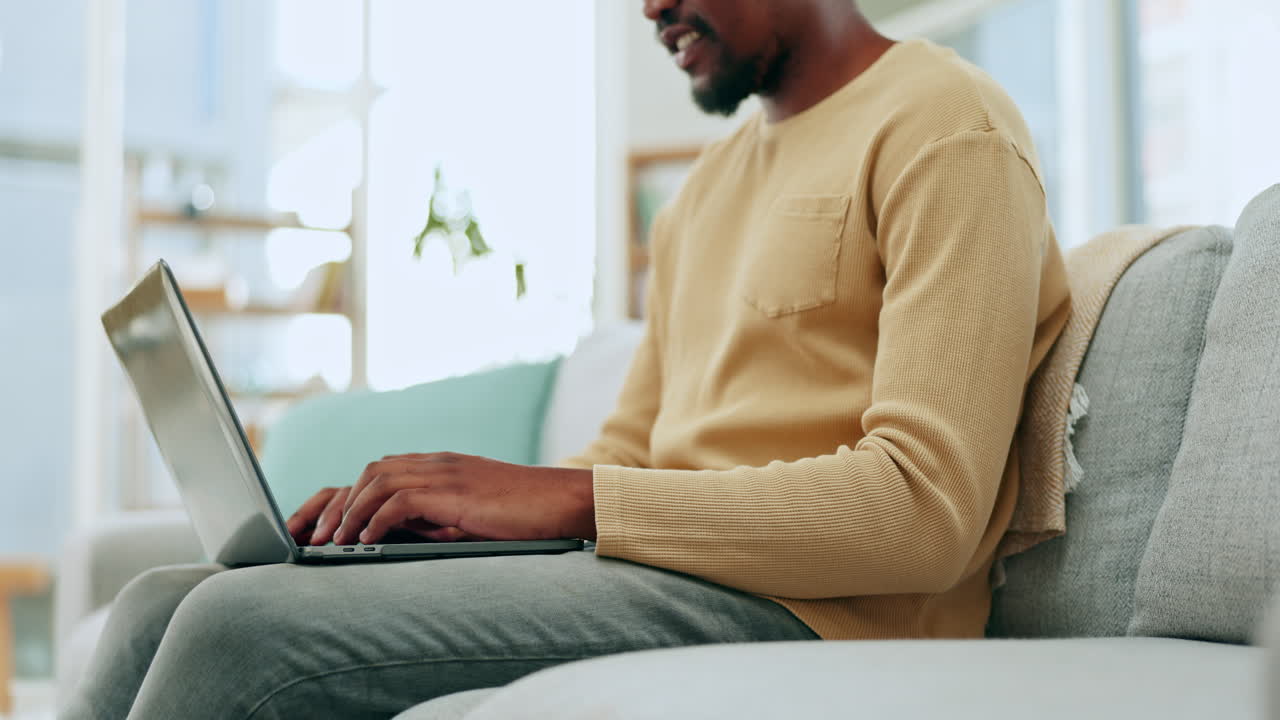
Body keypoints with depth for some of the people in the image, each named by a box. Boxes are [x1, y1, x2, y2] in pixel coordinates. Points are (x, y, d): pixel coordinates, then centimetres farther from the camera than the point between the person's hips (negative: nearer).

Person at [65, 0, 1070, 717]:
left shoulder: (946, 126, -5)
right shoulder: (711, 188, 24)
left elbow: (925, 507, -17)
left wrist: (566, 498, -19)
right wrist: (417, 503, 3)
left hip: (801, 614, -8)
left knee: (248, 628, -23)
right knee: (162, 605, -2)